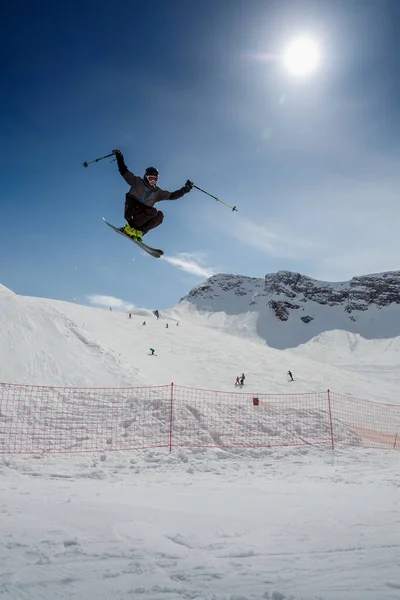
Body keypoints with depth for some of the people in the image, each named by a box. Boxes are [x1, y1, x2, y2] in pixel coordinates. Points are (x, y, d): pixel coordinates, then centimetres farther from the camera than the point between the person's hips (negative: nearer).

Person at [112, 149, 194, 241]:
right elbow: (124, 171, 5)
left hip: (143, 216, 5)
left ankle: (139, 231, -26)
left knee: (160, 215, -18)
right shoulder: (137, 182, 3)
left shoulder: (157, 192, 12)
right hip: (131, 212, -5)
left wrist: (186, 189, 7)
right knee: (153, 211, -28)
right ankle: (130, 227, -28)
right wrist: (119, 157, 0)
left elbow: (172, 196, 13)